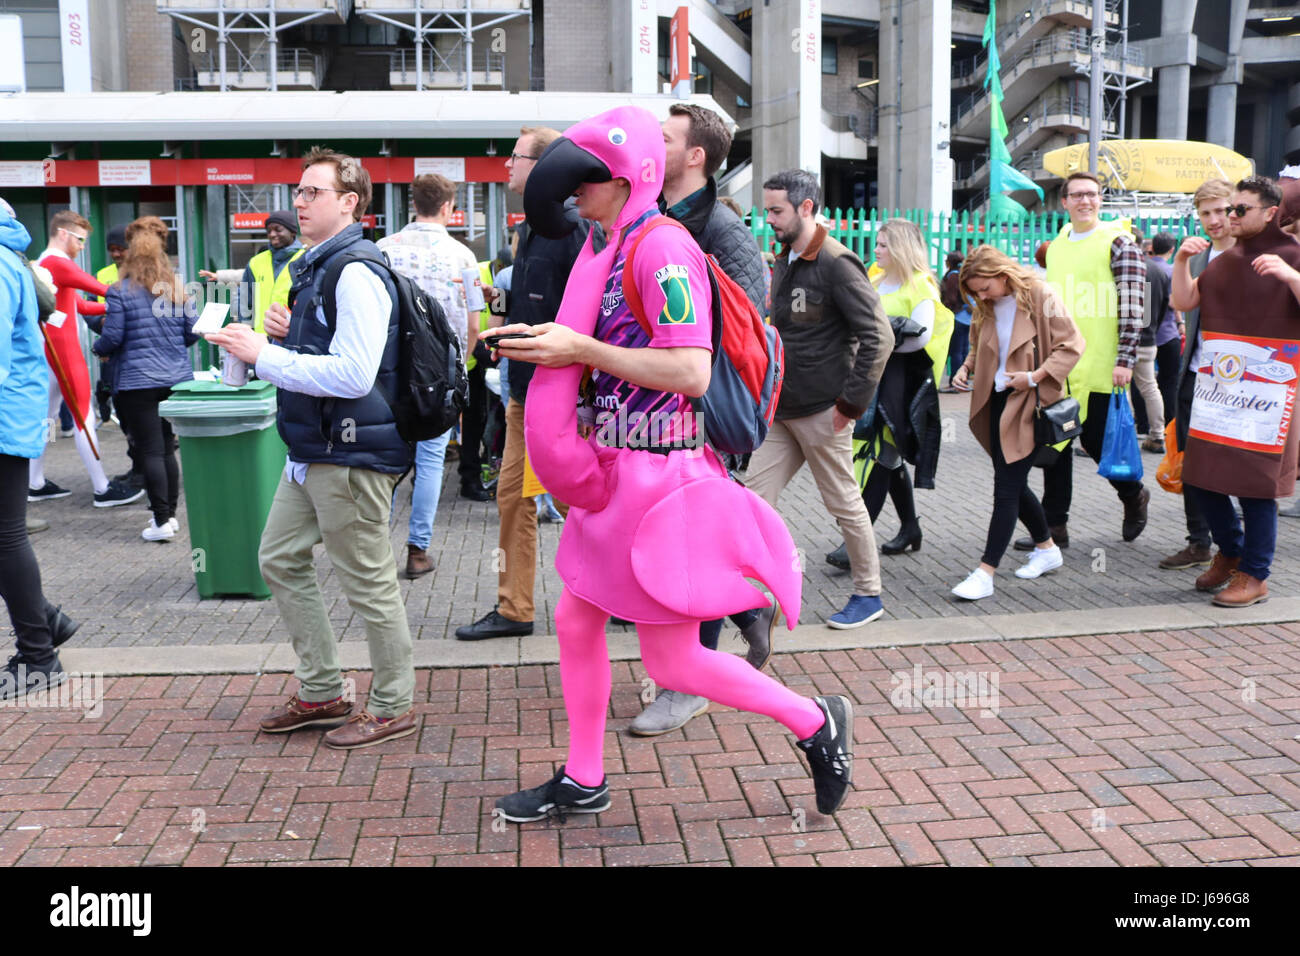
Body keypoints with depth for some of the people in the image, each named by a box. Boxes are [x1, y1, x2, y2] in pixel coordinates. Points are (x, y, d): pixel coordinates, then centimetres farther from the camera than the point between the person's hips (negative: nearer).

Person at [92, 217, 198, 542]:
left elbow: (112, 338, -8)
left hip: (137, 381, -4)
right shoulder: (179, 287, 5)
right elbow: (193, 332, 6)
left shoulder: (119, 291, -8)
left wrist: (98, 348, 14)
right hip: (177, 378, 4)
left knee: (151, 451, -2)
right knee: (167, 448, 13)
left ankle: (162, 521, -2)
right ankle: (170, 514, 17)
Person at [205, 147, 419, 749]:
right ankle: (322, 692, 29)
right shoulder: (316, 266, 15)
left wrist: (264, 355, -21)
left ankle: (393, 707, 17)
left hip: (351, 456, -11)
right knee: (281, 561, 17)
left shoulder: (356, 273, -17)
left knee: (368, 583, 0)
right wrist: (289, 334, 5)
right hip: (313, 451, 11)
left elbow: (354, 374, -27)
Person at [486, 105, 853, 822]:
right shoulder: (611, 250, 13)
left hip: (659, 476, -9)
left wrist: (582, 350, -19)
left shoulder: (662, 247, -16)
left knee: (672, 661, 0)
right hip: (613, 470, 9)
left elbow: (691, 373, -25)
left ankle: (816, 722, 18)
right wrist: (546, 346, 9)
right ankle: (582, 782, 30)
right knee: (576, 622, 14)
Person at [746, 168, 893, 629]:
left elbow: (878, 336, -19)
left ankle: (868, 594, 22)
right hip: (782, 412, 8)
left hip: (822, 413, -8)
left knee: (844, 503, 5)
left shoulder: (836, 264, -14)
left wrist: (852, 402, -18)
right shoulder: (784, 262, 12)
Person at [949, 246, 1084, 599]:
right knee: (1013, 484, 13)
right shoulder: (985, 309, 9)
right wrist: (966, 369, 1)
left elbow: (1072, 345, -11)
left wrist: (1035, 376, -20)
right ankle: (1047, 548, 34)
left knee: (1007, 487, -9)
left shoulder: (1040, 297, -11)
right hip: (998, 401, 7)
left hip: (1029, 404, -7)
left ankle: (986, 572, -9)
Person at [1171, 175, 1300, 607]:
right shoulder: (1224, 260, 17)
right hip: (1216, 381, 6)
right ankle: (1230, 550, 29)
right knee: (1199, 475, 8)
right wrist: (1182, 259, -1)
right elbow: (1183, 301, 12)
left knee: (1255, 481, -4)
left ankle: (1254, 575, 7)